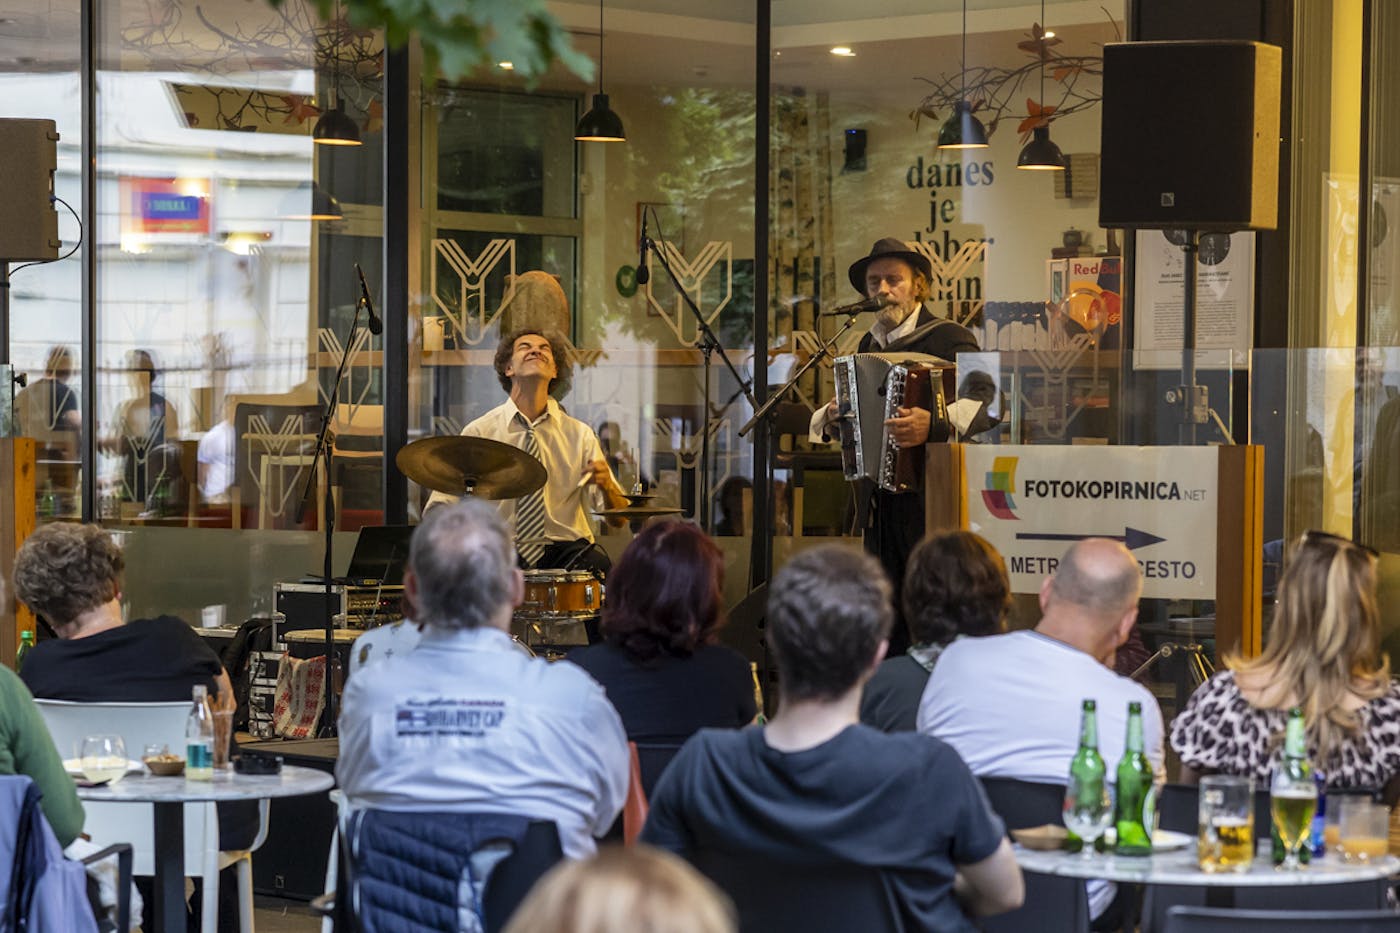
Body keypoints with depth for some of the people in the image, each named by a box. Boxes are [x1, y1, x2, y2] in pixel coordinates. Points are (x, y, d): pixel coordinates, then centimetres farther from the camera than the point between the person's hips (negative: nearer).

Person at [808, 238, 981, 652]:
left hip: (930, 504, -7)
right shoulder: (869, 345, 17)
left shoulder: (950, 339, -6)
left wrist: (933, 424, -33)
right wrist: (829, 418, 4)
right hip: (878, 505, 7)